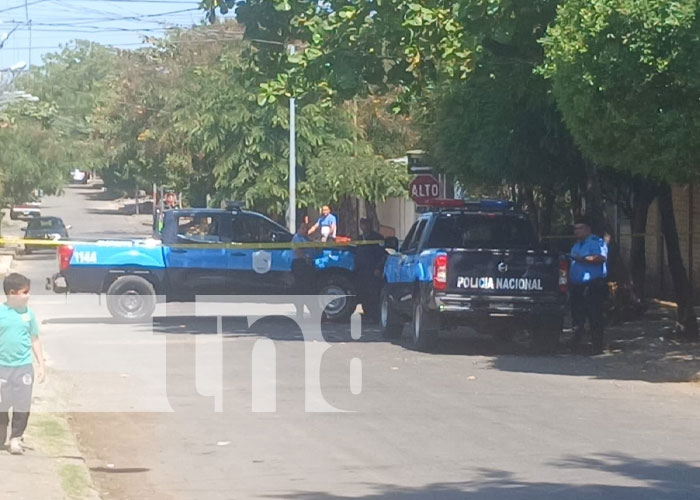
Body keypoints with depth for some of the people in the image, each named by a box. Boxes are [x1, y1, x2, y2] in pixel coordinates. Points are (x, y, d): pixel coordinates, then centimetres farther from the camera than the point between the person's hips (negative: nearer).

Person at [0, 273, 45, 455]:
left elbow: (35, 340, 11)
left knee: (22, 406, 0)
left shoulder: (28, 314, 3)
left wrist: (41, 364, 8)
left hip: (23, 366, 2)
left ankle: (16, 438, 13)